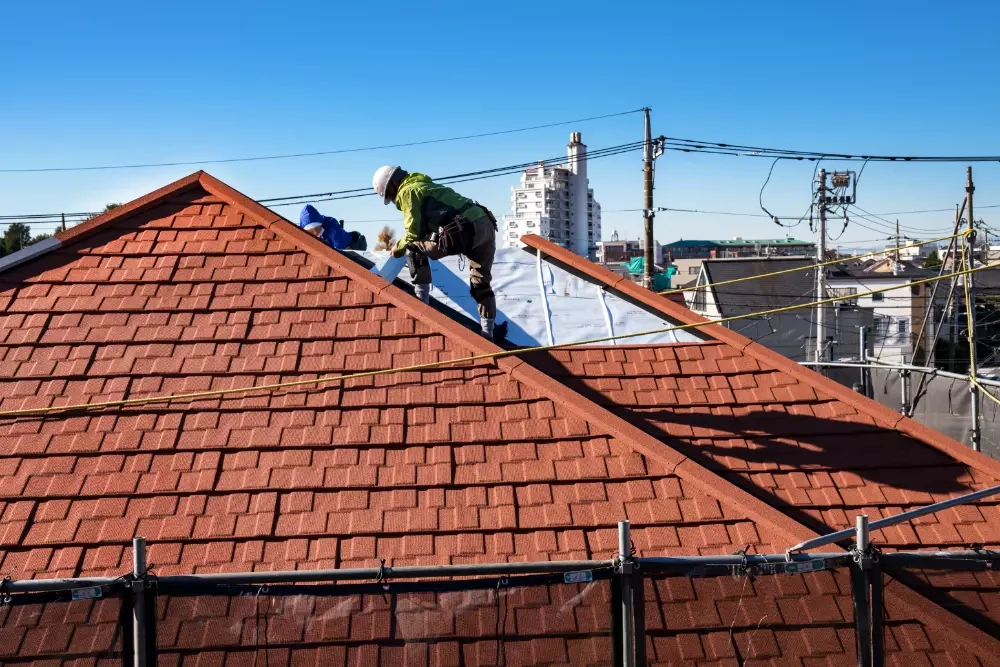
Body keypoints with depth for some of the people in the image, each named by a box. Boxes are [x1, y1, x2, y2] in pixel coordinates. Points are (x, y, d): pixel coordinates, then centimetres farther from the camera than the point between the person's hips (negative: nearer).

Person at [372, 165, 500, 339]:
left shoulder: (407, 191, 5)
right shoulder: (425, 185, 33)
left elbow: (414, 232, 0)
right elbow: (425, 226, 37)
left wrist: (399, 247, 18)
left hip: (465, 230, -9)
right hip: (487, 226, 9)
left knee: (415, 248, 6)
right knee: (480, 285, 20)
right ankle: (488, 333, 23)